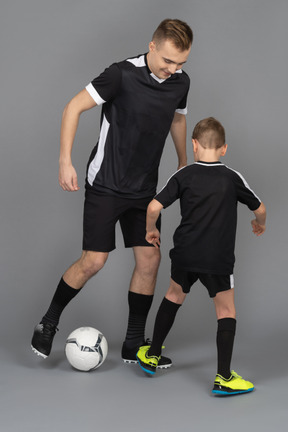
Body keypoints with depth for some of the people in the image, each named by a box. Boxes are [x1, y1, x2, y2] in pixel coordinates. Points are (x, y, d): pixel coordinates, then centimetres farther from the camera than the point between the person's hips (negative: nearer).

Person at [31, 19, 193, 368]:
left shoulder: (180, 82, 1)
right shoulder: (123, 74, -18)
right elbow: (73, 107, -14)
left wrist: (183, 163, 29)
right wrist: (65, 162, -19)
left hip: (144, 188, 6)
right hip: (106, 184, -6)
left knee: (149, 260, 2)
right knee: (93, 261, -7)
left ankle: (134, 344, 15)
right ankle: (48, 323, 16)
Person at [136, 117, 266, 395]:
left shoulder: (184, 175, 0)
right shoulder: (233, 178, 2)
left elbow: (154, 207, -6)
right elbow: (259, 209, 10)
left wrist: (151, 230, 13)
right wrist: (260, 224, 33)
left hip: (185, 255, 2)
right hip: (218, 259, -2)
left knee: (174, 295, 24)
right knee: (226, 310, 8)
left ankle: (151, 356, 33)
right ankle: (223, 377, 3)